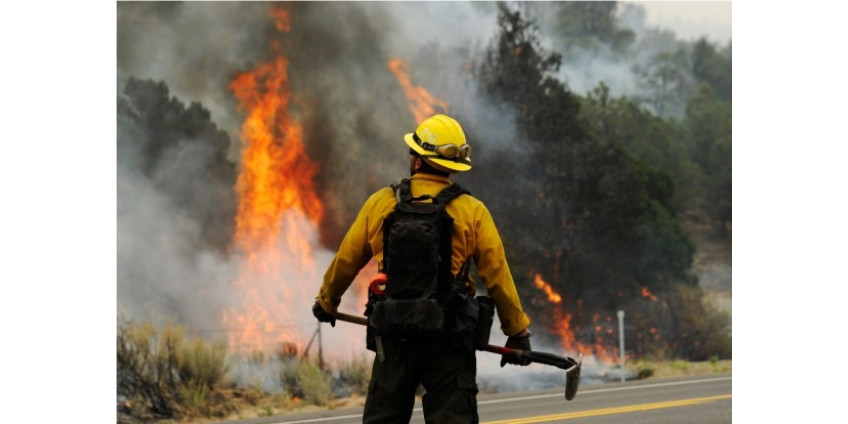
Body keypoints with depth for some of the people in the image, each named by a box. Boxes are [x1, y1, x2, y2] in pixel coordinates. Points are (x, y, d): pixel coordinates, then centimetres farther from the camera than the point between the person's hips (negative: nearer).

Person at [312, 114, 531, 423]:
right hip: (448, 337, -2)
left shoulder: (380, 203, 2)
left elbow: (346, 261, 13)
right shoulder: (472, 211, -2)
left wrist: (326, 301, 31)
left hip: (394, 335, 2)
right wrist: (518, 332, 7)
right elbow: (497, 276, -2)